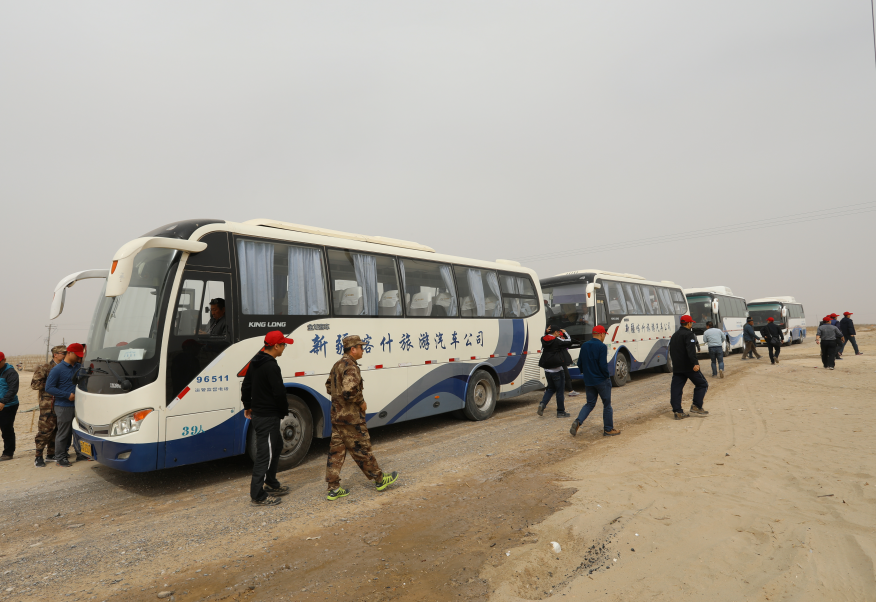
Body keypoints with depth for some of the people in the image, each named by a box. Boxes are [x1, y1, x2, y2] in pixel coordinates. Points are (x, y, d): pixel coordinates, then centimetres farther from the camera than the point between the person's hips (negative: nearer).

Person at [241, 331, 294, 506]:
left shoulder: (255, 362, 10)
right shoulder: (272, 367, -22)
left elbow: (246, 386, 20)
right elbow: (279, 393, -22)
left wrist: (248, 406, 29)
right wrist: (284, 411, -6)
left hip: (257, 414, 10)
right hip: (268, 417, -10)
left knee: (276, 446, 22)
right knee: (265, 454, -3)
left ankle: (271, 485, 33)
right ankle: (257, 496, 5)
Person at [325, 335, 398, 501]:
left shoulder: (337, 365, 12)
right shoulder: (350, 366, -20)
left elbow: (329, 387, 23)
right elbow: (350, 391, -32)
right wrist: (361, 402, -16)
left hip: (336, 415, 9)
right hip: (351, 417, -9)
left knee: (336, 451, 10)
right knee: (362, 449, 4)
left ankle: (333, 489, 15)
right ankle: (380, 479, 20)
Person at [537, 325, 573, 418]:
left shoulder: (545, 340, 2)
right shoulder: (557, 341, -15)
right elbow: (569, 342, -4)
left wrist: (546, 332, 8)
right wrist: (565, 333, 10)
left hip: (547, 370, 7)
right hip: (556, 371, -6)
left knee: (551, 388, 20)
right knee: (560, 390, 6)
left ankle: (542, 404, 0)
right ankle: (561, 412, 13)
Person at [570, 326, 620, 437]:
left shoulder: (584, 346, 5)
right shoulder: (602, 347, -15)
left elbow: (579, 363, 9)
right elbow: (603, 365, -21)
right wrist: (607, 376, -5)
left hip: (588, 381, 6)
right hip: (602, 381, -6)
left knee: (590, 403, 14)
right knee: (607, 404, 10)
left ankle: (578, 421, -7)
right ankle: (608, 430, 18)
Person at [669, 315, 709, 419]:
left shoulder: (674, 335, 18)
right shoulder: (688, 334, -9)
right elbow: (691, 351, -24)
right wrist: (695, 363, -32)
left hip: (676, 368, 8)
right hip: (688, 367, -8)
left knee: (676, 388, 4)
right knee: (702, 384, 8)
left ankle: (677, 412, 2)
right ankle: (696, 407, 3)